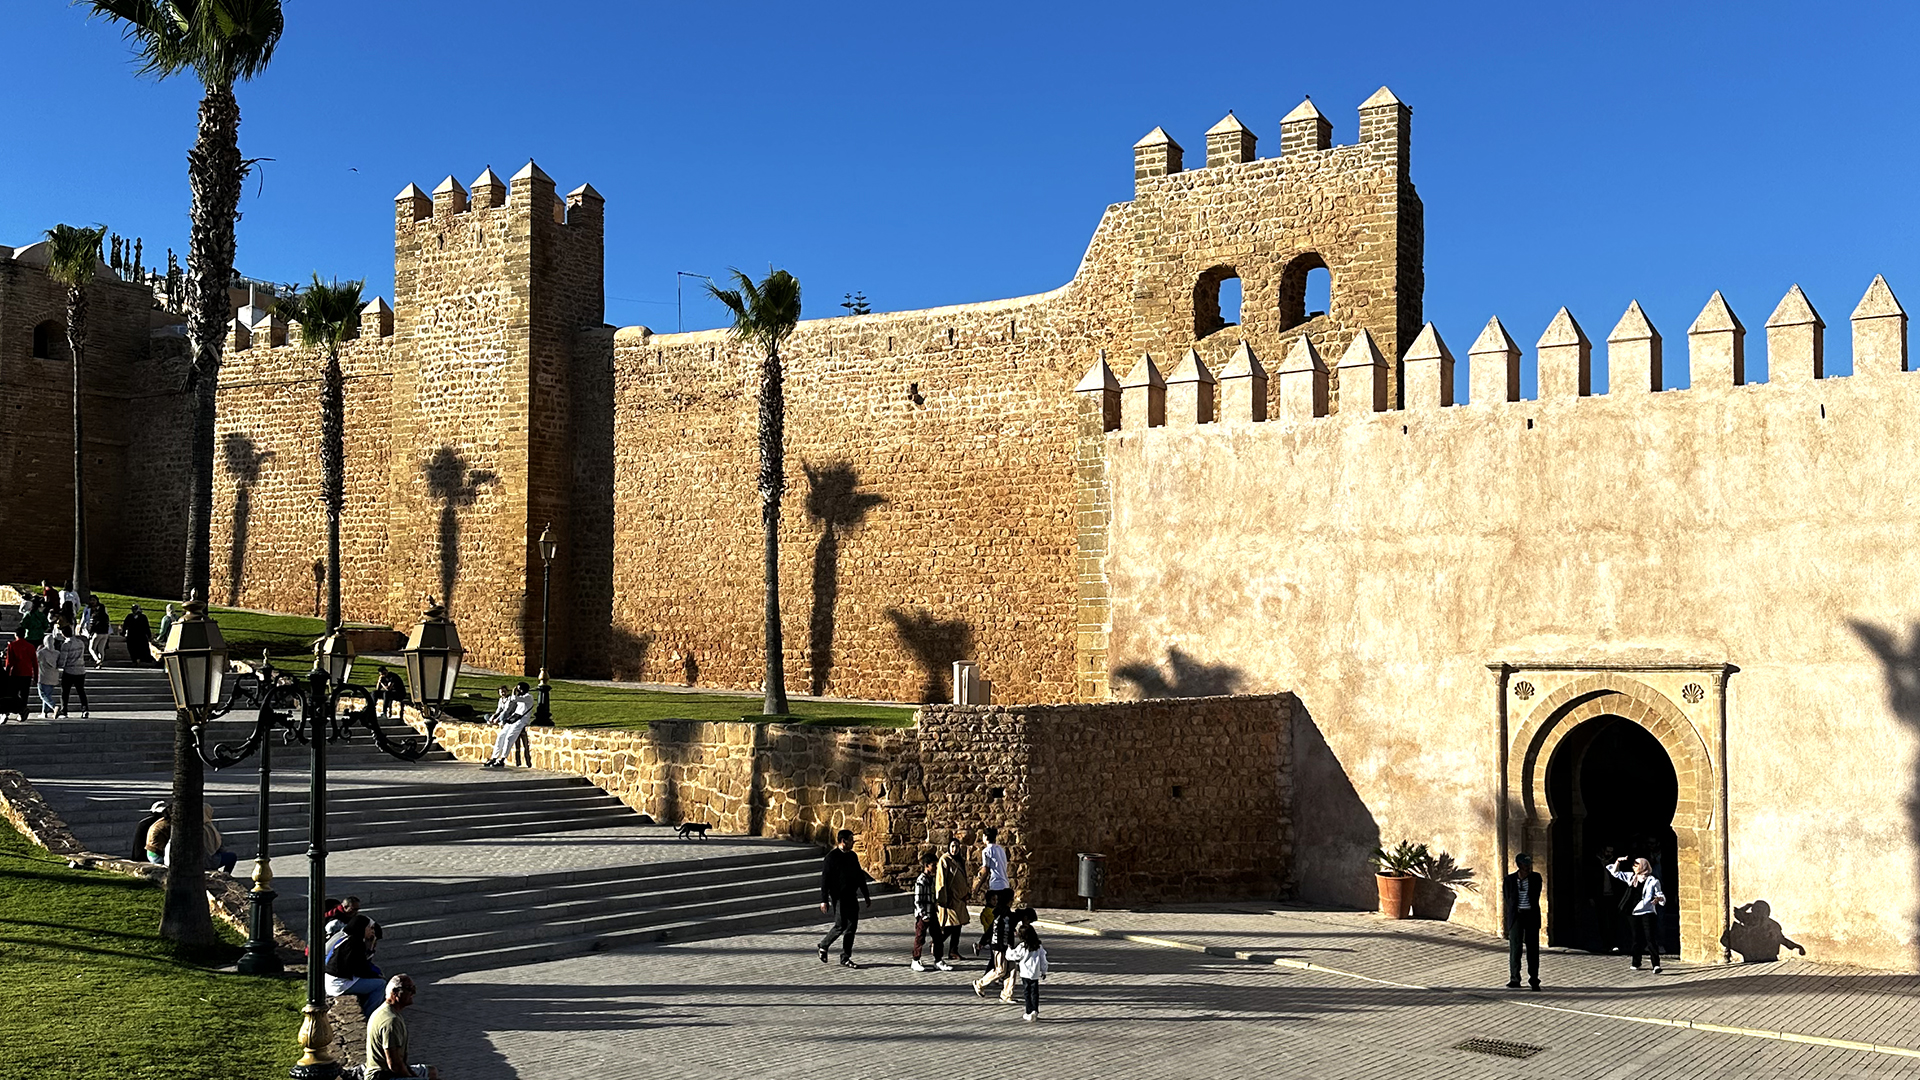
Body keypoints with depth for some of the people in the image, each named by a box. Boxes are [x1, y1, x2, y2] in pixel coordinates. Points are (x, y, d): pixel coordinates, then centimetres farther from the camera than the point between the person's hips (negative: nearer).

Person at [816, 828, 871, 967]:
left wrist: (866, 896, 20)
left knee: (852, 927, 3)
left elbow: (860, 877, 20)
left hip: (852, 897, 7)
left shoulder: (853, 856, 13)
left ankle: (845, 958, 10)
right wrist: (824, 900, -16)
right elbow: (824, 879, -11)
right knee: (840, 926, -9)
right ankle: (824, 945, 16)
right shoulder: (832, 857, -8)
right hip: (838, 897, -7)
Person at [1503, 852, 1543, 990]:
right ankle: (1514, 979, 3)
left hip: (1531, 915, 1)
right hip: (1516, 915, -1)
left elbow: (1535, 897, 4)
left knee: (1533, 947, 2)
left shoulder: (1535, 878, 3)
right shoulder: (1510, 879, 1)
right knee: (1515, 946, -3)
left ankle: (1534, 979, 10)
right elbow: (1509, 899, 4)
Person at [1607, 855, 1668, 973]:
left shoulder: (1652, 880, -5)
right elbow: (1615, 872, 17)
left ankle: (1656, 965, -15)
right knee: (1637, 939, 13)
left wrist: (1659, 899, -28)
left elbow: (1661, 896, -5)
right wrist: (1618, 861, 4)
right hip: (1635, 913, 6)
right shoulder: (1631, 877, 10)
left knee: (1650, 939, -13)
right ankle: (1636, 963, 23)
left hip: (1648, 913, -6)